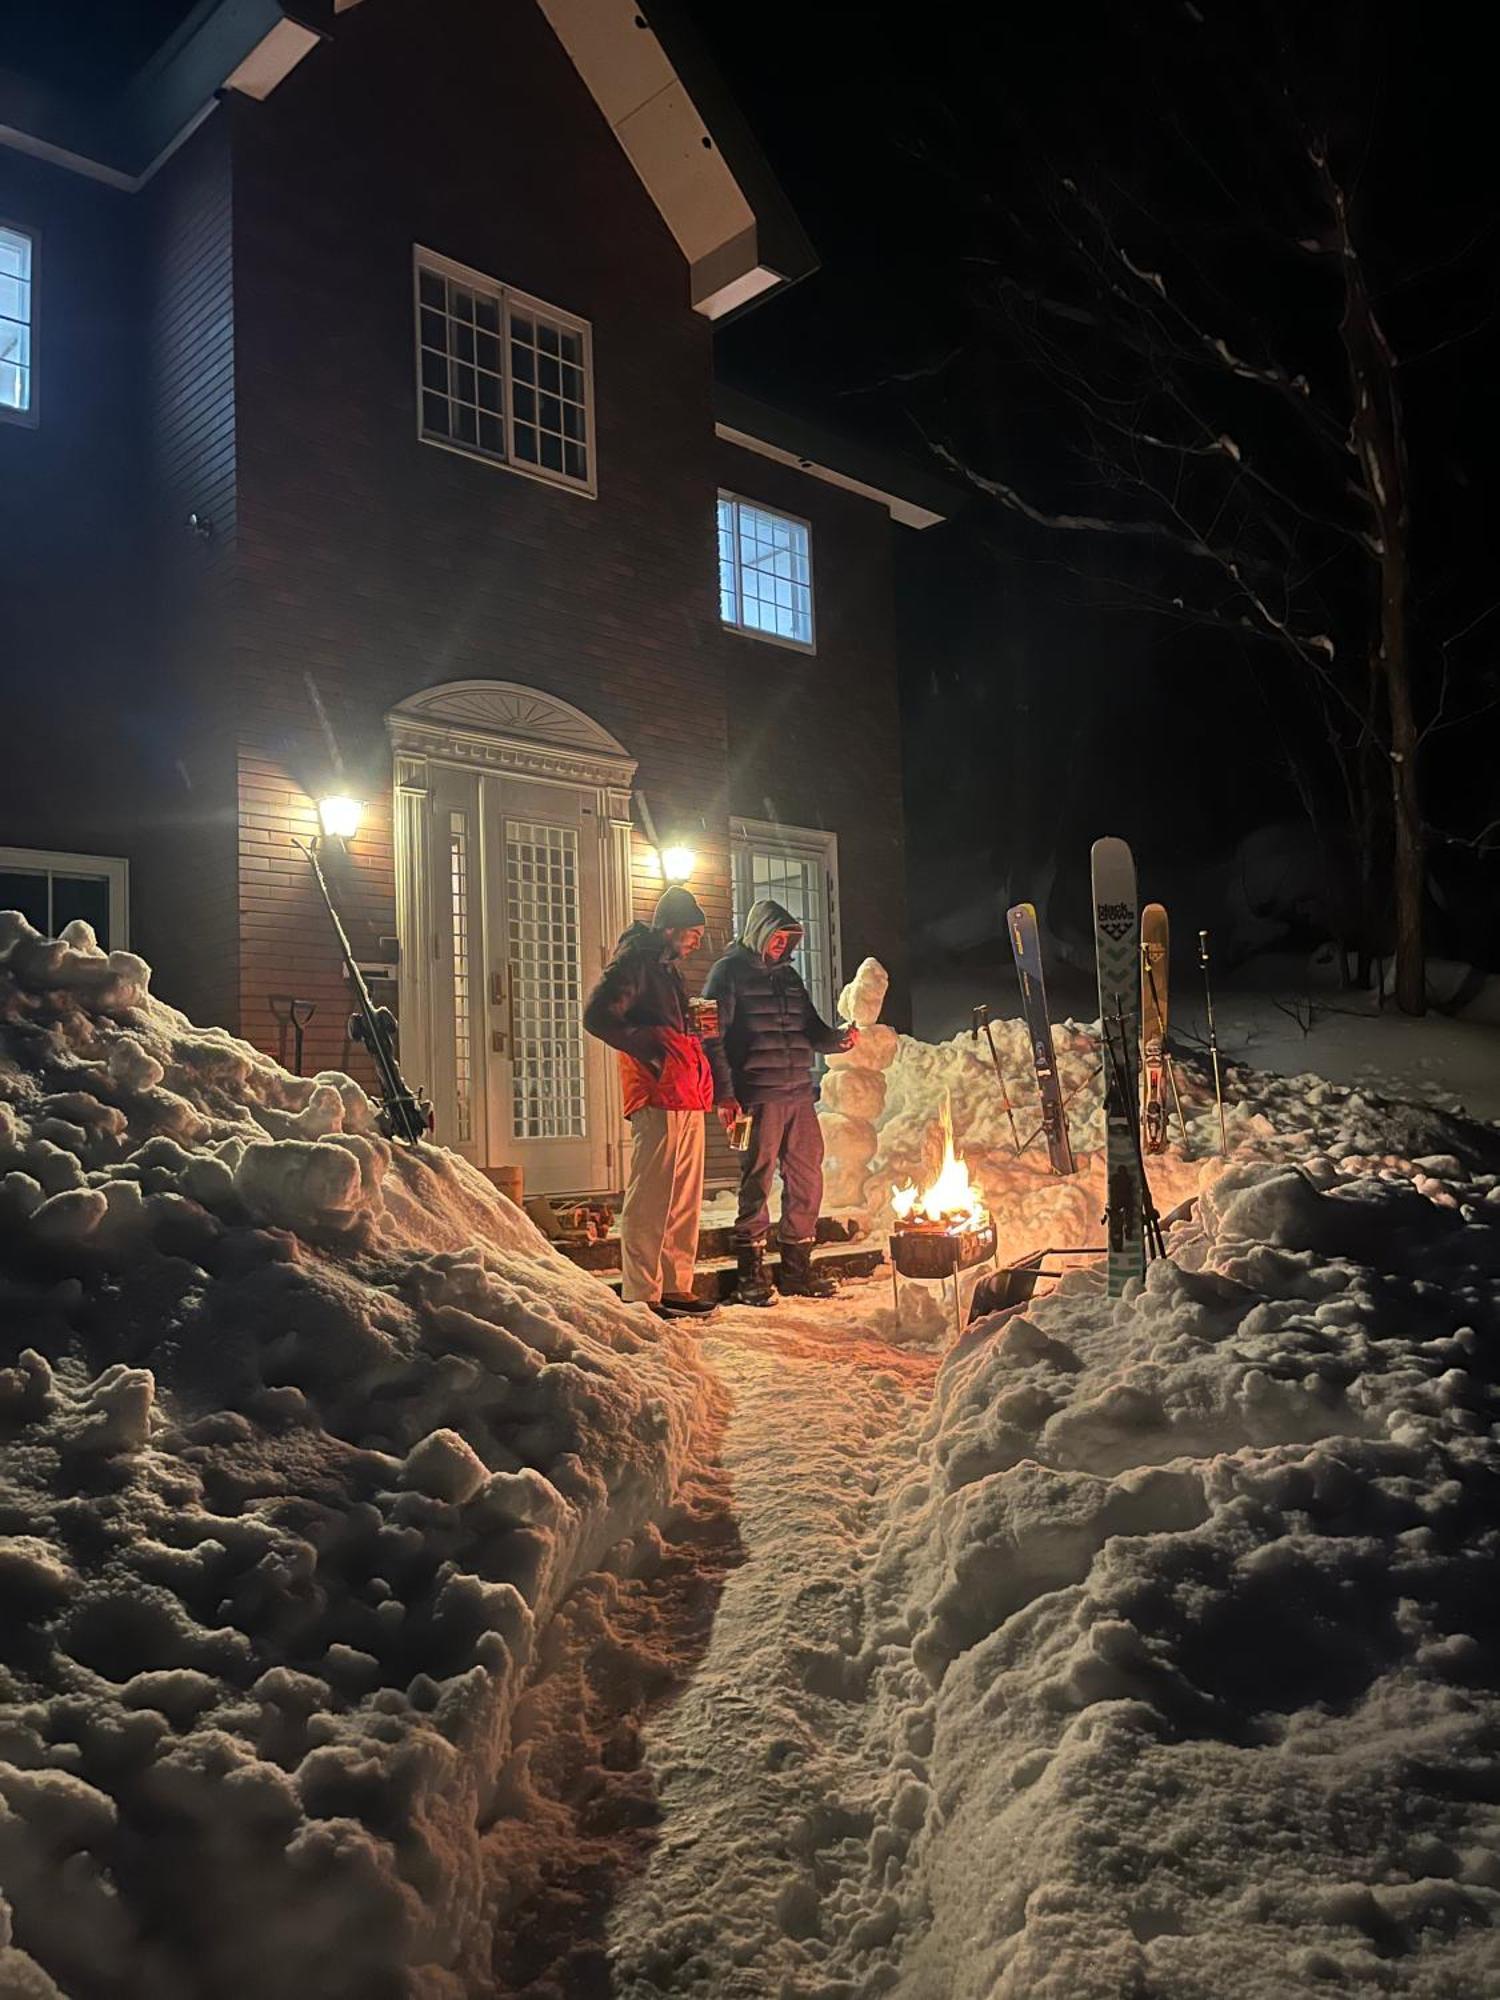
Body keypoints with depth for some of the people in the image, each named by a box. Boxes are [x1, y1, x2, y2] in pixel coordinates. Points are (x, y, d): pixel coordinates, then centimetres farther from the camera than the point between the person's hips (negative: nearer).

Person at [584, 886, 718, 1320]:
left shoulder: (669, 968, 25)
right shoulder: (634, 959, -4)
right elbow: (597, 1015, -15)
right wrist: (648, 1045, -19)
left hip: (686, 1098, 10)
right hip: (657, 1096, -10)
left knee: (685, 1199, 11)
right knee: (650, 1198, -8)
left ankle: (675, 1287, 18)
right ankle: (640, 1295, -5)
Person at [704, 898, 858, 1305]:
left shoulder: (789, 976, 20)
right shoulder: (729, 973, -1)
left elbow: (811, 1030, 21)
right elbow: (713, 1038, -7)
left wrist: (839, 1038, -2)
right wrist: (724, 1094, -14)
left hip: (800, 1095, 7)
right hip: (758, 1097, -7)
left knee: (807, 1179, 8)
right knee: (757, 1182, -4)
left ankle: (797, 1268, 19)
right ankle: (750, 1274, 5)